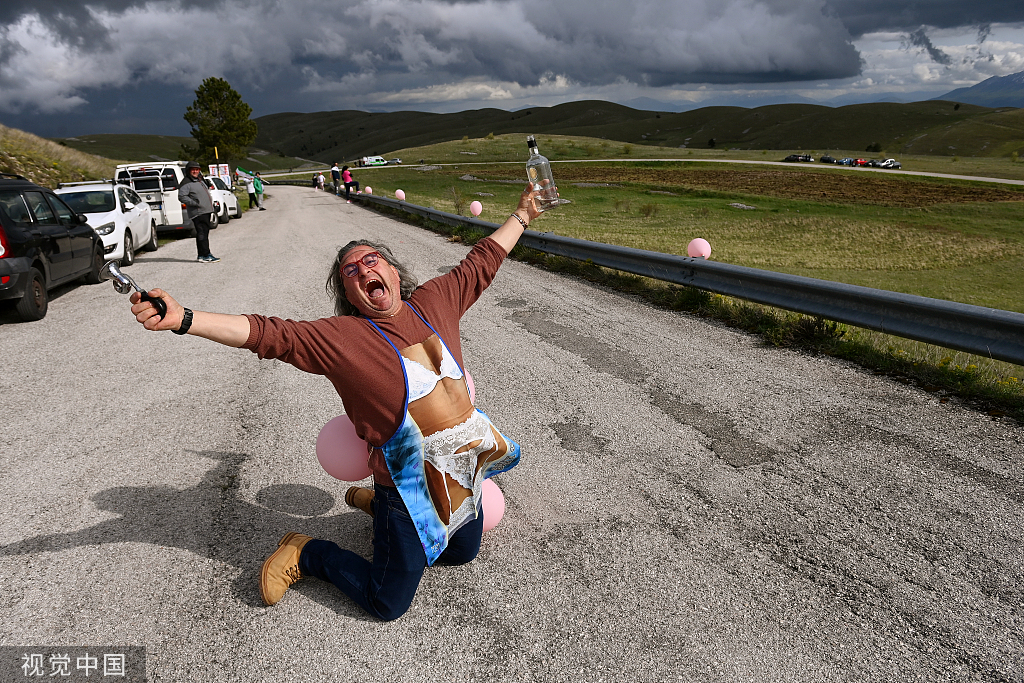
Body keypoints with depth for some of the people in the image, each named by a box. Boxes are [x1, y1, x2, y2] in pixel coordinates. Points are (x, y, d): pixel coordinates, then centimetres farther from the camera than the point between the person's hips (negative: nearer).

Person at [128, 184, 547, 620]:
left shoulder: (433, 301, 1)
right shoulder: (340, 337, -12)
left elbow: (481, 263, 14)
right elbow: (266, 334, -20)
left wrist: (521, 216, 23)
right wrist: (182, 319, -30)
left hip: (466, 465, 6)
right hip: (412, 480, -5)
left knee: (462, 553, 29)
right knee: (388, 604, 4)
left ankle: (376, 502, 44)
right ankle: (305, 554, 28)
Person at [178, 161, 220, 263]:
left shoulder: (200, 181, 21)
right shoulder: (186, 183, -8)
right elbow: (181, 196, -17)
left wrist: (211, 203, 22)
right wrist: (194, 203, -24)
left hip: (206, 211, 10)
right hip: (198, 213, -10)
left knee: (204, 233, 12)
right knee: (202, 233, -13)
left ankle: (202, 255, 18)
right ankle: (205, 255, -15)